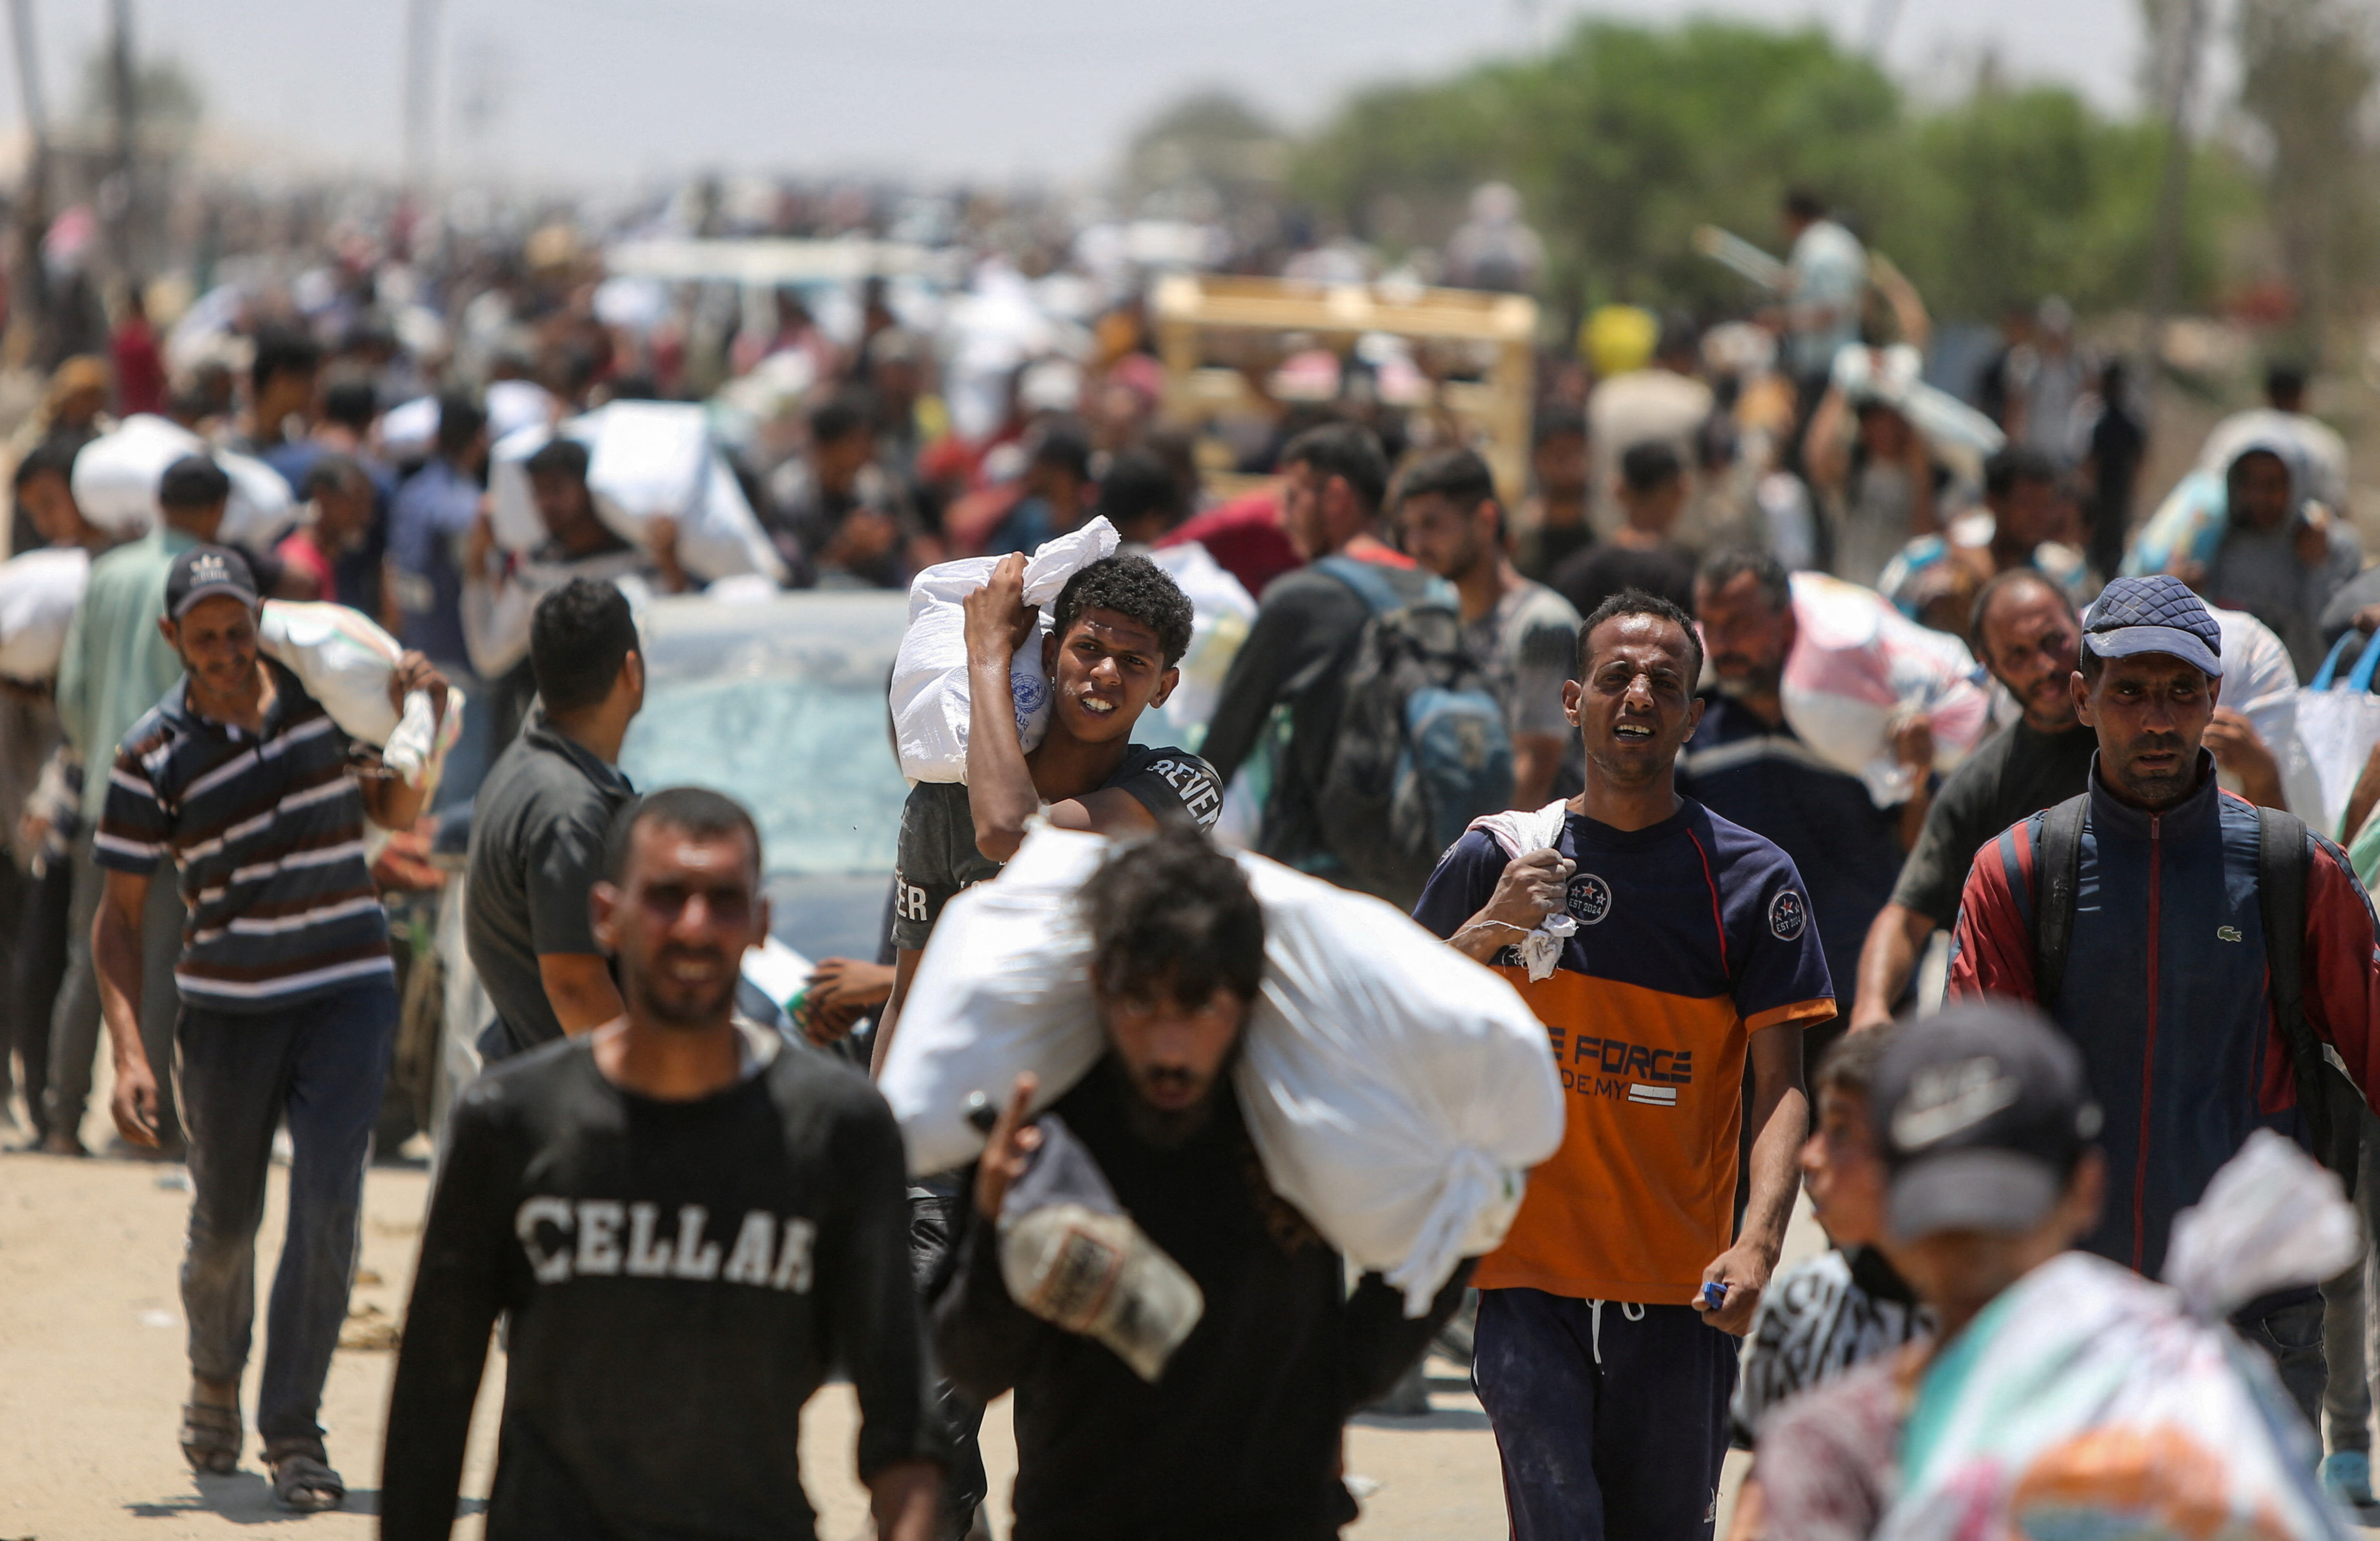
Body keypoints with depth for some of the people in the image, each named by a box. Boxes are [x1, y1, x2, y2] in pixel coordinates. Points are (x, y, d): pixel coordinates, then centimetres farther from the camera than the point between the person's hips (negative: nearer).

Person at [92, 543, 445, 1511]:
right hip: (226, 1009, -1)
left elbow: (394, 813, 15)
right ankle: (214, 1376, 39)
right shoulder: (153, 758, -9)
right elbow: (118, 920, -5)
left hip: (347, 993, 1)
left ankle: (293, 1430, -4)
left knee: (327, 1206, -11)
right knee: (225, 1221, 9)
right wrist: (129, 1056, -15)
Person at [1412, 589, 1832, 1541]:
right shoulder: (1499, 860, 7)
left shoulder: (1752, 878, 3)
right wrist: (1485, 931, -9)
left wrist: (1759, 1239, -20)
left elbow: (1781, 1086, -3)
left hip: (1680, 1287, 0)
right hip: (1530, 1281, 0)